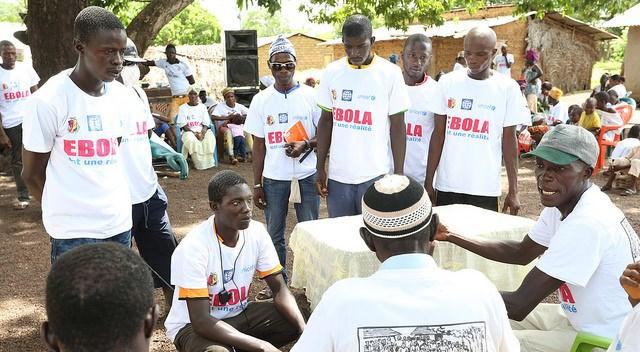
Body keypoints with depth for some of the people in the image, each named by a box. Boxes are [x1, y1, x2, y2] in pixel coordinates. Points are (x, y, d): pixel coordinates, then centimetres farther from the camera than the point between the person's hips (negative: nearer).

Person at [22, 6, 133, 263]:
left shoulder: (121, 96, 2)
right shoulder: (48, 100, -13)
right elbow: (32, 174, -3)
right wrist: (66, 211, 8)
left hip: (120, 222, 5)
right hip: (74, 231, -5)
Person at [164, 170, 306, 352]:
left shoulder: (257, 232, -11)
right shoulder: (192, 248, -28)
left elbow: (279, 288, -7)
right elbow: (201, 321, -30)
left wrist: (305, 330, -25)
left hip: (239, 314, 6)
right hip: (193, 325, -6)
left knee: (295, 321, -13)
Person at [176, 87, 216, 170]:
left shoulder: (202, 106, 15)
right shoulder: (183, 108, 7)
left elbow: (206, 123, 7)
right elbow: (182, 125, -3)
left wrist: (202, 133, -14)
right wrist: (194, 133, -16)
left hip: (202, 130, 2)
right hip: (189, 131, -2)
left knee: (210, 138, -32)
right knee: (192, 140, -37)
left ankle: (208, 162, -26)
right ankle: (200, 164, -29)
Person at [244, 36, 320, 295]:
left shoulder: (310, 96, -1)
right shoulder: (261, 100, 4)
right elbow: (259, 145, 6)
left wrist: (306, 144, -18)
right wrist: (256, 184, 4)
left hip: (306, 176, -1)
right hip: (273, 178, 2)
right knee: (274, 234, 10)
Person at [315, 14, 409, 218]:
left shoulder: (390, 73, -4)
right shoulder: (332, 72, 4)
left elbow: (397, 127, -2)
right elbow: (326, 121, 9)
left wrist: (399, 174, -5)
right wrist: (320, 168, 6)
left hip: (376, 176, -3)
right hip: (338, 176, 3)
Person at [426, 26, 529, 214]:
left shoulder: (508, 88, -1)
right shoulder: (447, 82, 1)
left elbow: (509, 140, 2)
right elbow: (438, 134, 4)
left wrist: (513, 191, 0)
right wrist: (428, 181, 1)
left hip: (485, 189, -1)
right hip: (447, 186, 1)